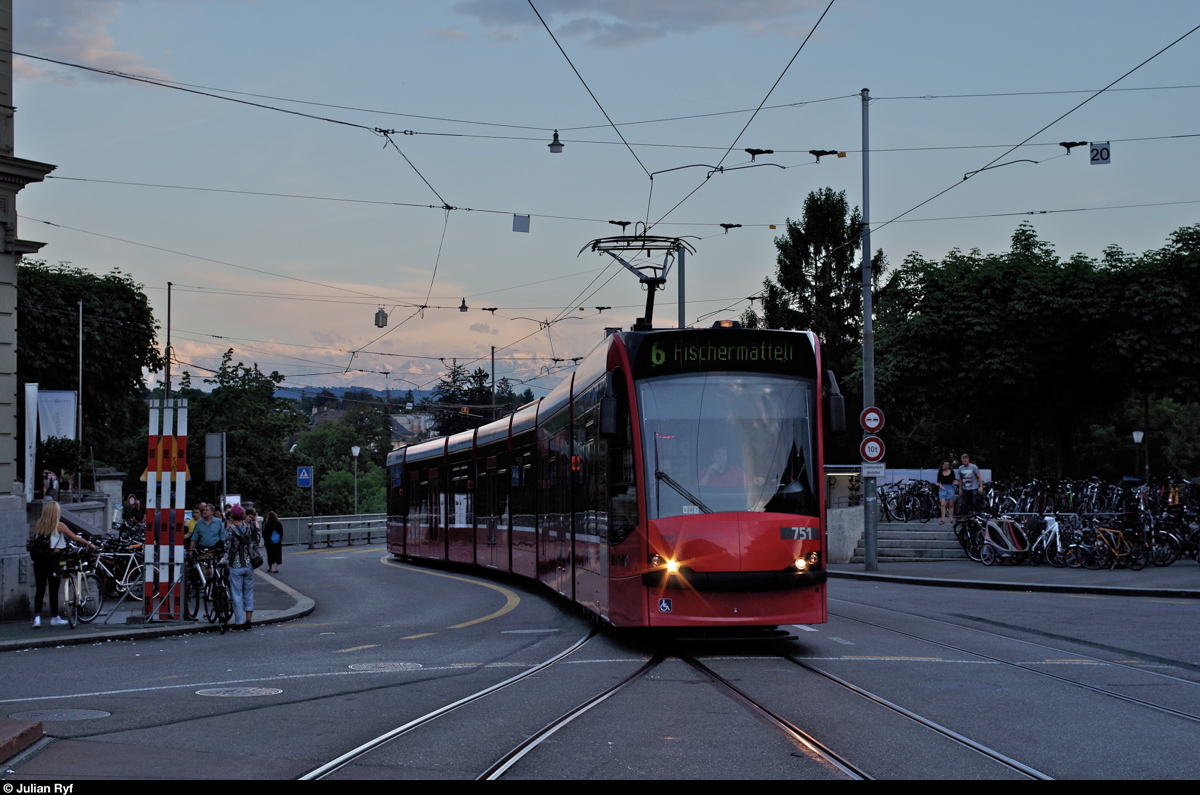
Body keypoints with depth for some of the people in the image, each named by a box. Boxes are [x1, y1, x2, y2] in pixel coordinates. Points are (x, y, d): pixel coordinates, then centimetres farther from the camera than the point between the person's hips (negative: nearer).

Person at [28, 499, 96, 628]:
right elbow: (75, 538, -1)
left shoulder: (38, 525, 5)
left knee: (40, 588, 5)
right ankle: (54, 617, 14)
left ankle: (37, 616, -6)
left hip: (38, 559, 3)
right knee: (53, 588, 6)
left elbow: (34, 539, 7)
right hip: (52, 558, -3)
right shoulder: (58, 526, -5)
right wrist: (89, 544, 11)